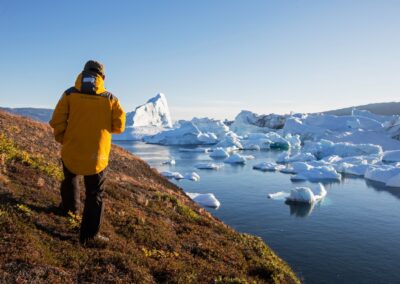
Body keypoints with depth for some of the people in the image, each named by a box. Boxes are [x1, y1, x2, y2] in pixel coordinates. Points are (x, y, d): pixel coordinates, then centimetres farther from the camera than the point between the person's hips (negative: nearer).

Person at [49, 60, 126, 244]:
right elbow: (119, 126, -6)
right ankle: (89, 234, 15)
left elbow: (57, 121, -8)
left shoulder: (70, 94, -2)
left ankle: (70, 207, 53)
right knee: (95, 195, 11)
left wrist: (63, 140, 9)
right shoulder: (110, 99, -3)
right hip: (97, 157, -1)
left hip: (71, 152, 2)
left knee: (70, 178, 33)